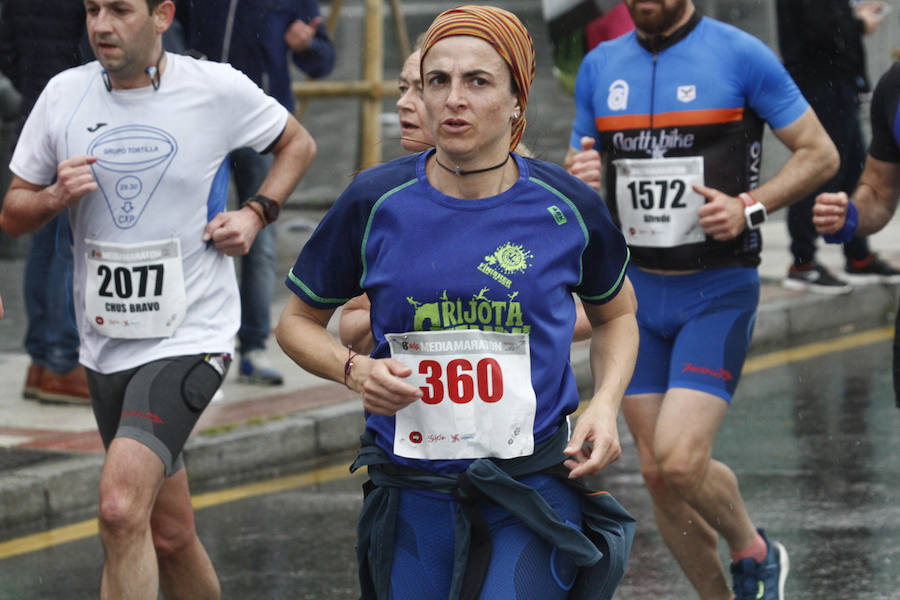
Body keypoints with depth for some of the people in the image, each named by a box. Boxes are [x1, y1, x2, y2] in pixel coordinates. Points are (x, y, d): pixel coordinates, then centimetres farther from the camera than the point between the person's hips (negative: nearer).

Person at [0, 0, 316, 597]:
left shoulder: (217, 88, -6)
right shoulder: (65, 94, 2)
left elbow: (297, 143, 13)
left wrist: (256, 213, -2)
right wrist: (56, 196, -12)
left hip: (190, 339, -5)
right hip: (106, 343, 5)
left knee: (121, 509, -25)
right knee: (169, 536, 13)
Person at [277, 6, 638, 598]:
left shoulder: (566, 207, -2)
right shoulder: (375, 203, -3)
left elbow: (616, 314, 18)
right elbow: (298, 321, 10)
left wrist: (605, 404, 0)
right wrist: (354, 369, -10)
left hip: (535, 493, -2)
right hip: (412, 502, 2)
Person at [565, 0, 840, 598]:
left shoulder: (740, 55, -7)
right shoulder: (600, 66, 8)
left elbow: (820, 153, -2)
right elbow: (578, 169, 17)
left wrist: (750, 207, -17)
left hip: (718, 291, -5)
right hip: (637, 291, 5)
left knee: (680, 461, -17)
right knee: (657, 475, 3)